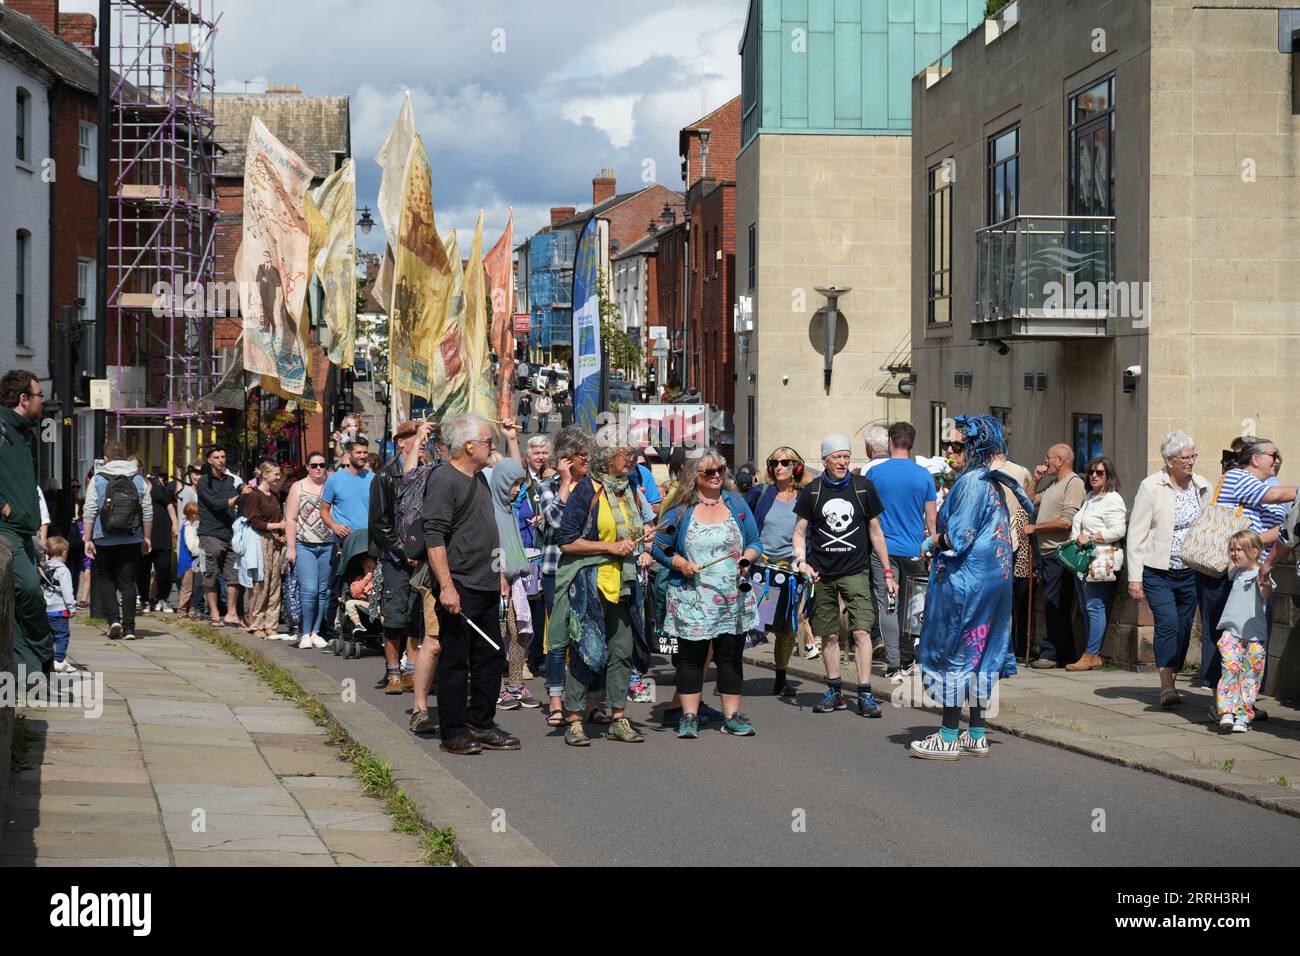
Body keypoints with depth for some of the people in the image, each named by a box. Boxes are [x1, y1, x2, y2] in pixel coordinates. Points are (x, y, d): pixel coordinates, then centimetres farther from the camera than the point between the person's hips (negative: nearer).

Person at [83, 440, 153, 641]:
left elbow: (90, 512, -4)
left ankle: (113, 618, -6)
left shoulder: (98, 480, -1)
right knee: (128, 582, 6)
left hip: (105, 541, -2)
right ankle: (129, 628, 2)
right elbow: (148, 511, 6)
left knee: (104, 578, 12)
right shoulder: (138, 480, 6)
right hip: (132, 541, 2)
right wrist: (147, 538, 13)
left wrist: (88, 539, -1)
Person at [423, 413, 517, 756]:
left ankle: (481, 725, 21)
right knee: (455, 662, -2)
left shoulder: (479, 478, 17)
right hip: (459, 589, -9)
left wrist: (497, 572, 23)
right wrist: (446, 586, -24)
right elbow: (434, 537, -19)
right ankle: (454, 733, 4)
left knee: (490, 658, 12)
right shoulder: (444, 480, -13)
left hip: (486, 587, 9)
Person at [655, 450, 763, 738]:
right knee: (691, 657, 2)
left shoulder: (736, 503, 9)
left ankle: (731, 716, 13)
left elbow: (755, 542, 12)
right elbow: (660, 546, 4)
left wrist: (747, 558, -8)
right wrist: (679, 563, -12)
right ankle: (689, 717, 10)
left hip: (733, 598, 2)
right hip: (691, 599, -2)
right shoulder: (680, 509, 1)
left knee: (731, 657, 5)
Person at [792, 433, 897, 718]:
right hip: (822, 573, 1)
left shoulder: (863, 488, 3)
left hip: (856, 571, -1)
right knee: (829, 635, 7)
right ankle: (834, 692, 19)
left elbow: (875, 531, 9)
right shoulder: (811, 491, 3)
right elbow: (800, 531, 8)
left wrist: (888, 572, 8)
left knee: (861, 631, -12)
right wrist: (801, 561, -10)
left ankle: (865, 694, -10)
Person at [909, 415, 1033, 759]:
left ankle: (948, 737, 0)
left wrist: (931, 543, 0)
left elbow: (957, 535, -20)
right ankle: (977, 735, 15)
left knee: (954, 653, -3)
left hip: (964, 580, -9)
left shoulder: (971, 482, -15)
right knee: (979, 653, 12)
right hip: (993, 579, 9)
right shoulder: (996, 483, 12)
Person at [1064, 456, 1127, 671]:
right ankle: (1094, 655, 12)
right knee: (1086, 608, 9)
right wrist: (1072, 527, 16)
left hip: (1101, 560, -10)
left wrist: (1090, 538, -17)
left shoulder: (1112, 499, -8)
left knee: (1095, 607, -10)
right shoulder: (1090, 497, 21)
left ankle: (1091, 655, -9)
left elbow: (1118, 531, -17)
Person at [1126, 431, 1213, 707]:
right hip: (1158, 572, -4)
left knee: (1183, 630, 7)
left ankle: (1170, 684, 20)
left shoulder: (1203, 487, 5)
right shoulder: (1151, 487, -7)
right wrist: (1134, 577, -10)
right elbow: (1136, 534, -7)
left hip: (1191, 572, 4)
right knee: (1168, 623, -18)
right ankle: (1166, 687, -19)